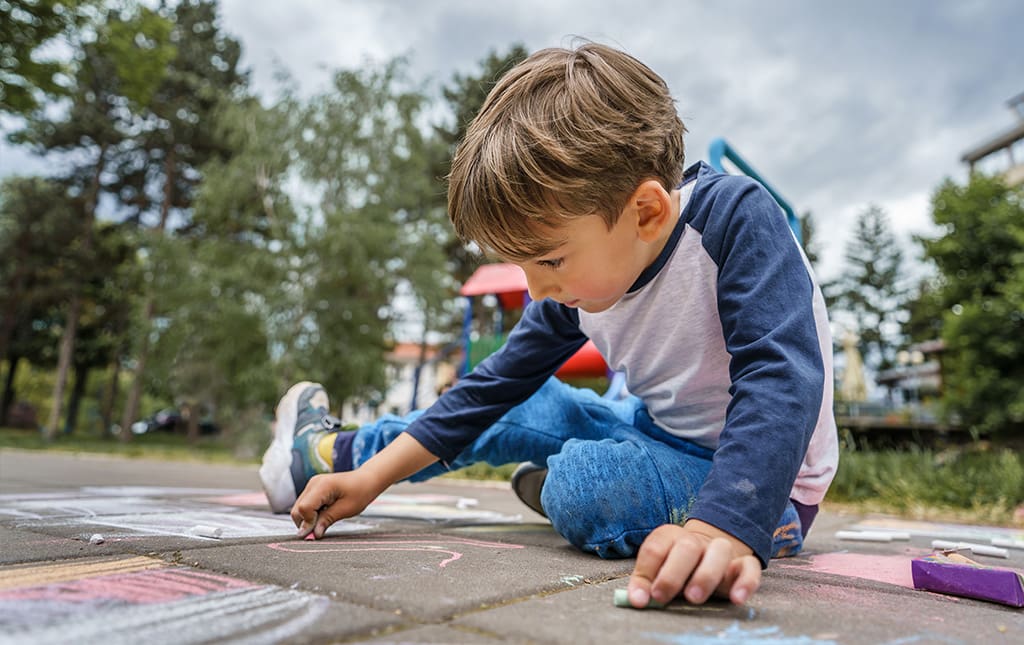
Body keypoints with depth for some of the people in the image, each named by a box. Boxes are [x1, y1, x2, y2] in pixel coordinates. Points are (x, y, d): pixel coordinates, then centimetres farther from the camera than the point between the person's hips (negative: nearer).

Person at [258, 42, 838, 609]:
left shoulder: (735, 219, -27)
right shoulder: (582, 279, -8)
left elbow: (779, 380, -37)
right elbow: (498, 381, -3)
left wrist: (721, 529, -54)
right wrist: (371, 479, -3)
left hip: (764, 487, -6)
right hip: (662, 434, 6)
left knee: (582, 482, -31)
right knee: (518, 406, 6)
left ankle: (550, 484, 5)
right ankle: (329, 454, 22)